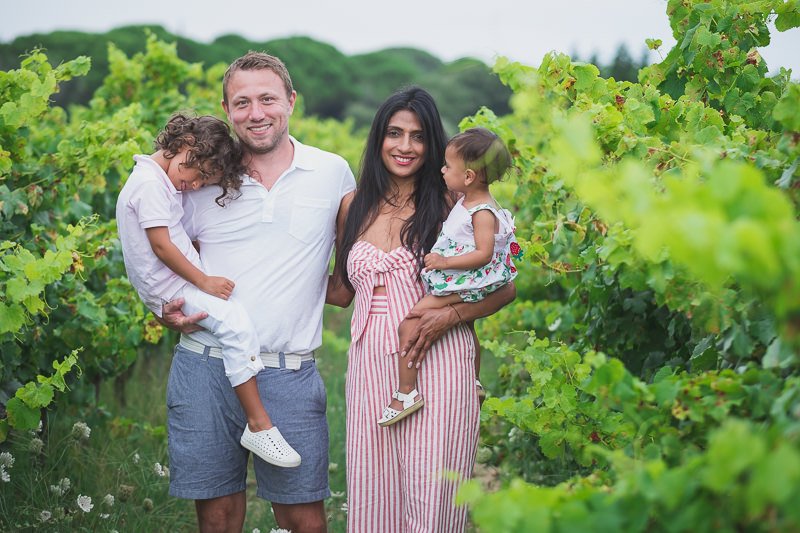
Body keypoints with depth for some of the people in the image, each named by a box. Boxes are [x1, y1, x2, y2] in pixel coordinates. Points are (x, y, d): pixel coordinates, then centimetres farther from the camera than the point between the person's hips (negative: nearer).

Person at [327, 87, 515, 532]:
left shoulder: (450, 206, 1)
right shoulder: (355, 207, 12)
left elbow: (505, 287, 2)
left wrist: (451, 315, -13)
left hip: (436, 362, -3)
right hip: (372, 366, 4)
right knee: (374, 497, 6)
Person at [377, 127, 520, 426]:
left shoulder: (483, 213, -23)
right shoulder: (465, 200, 6)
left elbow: (484, 254, -29)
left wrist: (446, 261, -29)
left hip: (460, 286, -11)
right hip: (460, 286, 11)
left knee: (408, 325, -16)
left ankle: (406, 393, -11)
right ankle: (473, 382, 50)